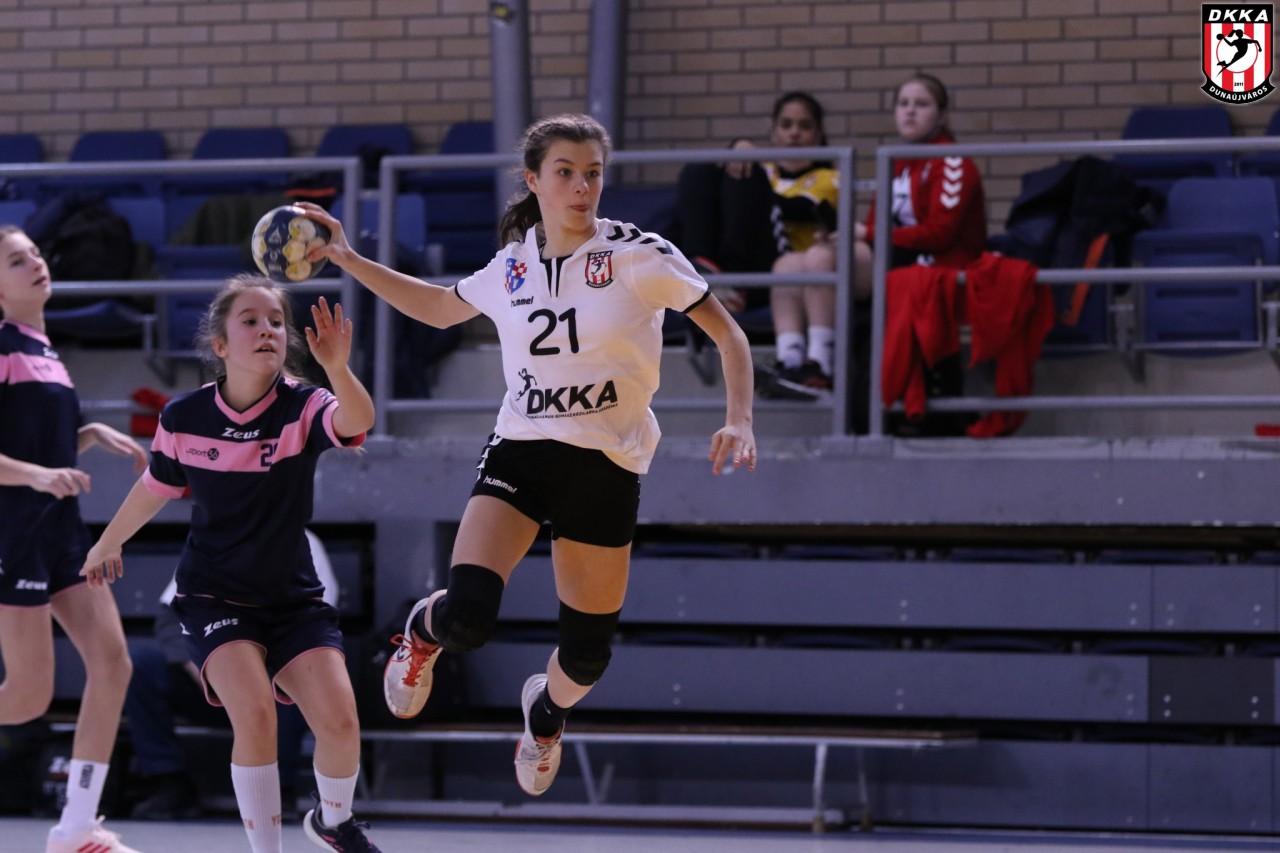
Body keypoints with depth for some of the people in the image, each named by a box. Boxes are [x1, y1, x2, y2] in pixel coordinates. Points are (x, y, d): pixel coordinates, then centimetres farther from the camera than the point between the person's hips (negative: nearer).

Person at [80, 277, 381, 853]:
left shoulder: (302, 408, -14)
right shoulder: (184, 417, -9)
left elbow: (357, 421, -37)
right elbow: (156, 488, 12)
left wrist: (337, 368, -58)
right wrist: (107, 545, 27)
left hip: (293, 595, 1)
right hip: (213, 595, 0)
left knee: (339, 720, -14)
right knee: (255, 714, -23)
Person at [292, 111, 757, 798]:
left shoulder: (640, 256, -7)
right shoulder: (511, 269, 4)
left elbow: (728, 336, -2)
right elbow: (438, 307, 25)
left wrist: (738, 422, -17)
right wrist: (346, 259, 19)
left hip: (606, 466, -1)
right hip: (519, 450, 1)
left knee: (587, 652, 5)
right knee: (467, 615, -21)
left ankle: (547, 710, 43)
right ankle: (422, 632, 18)